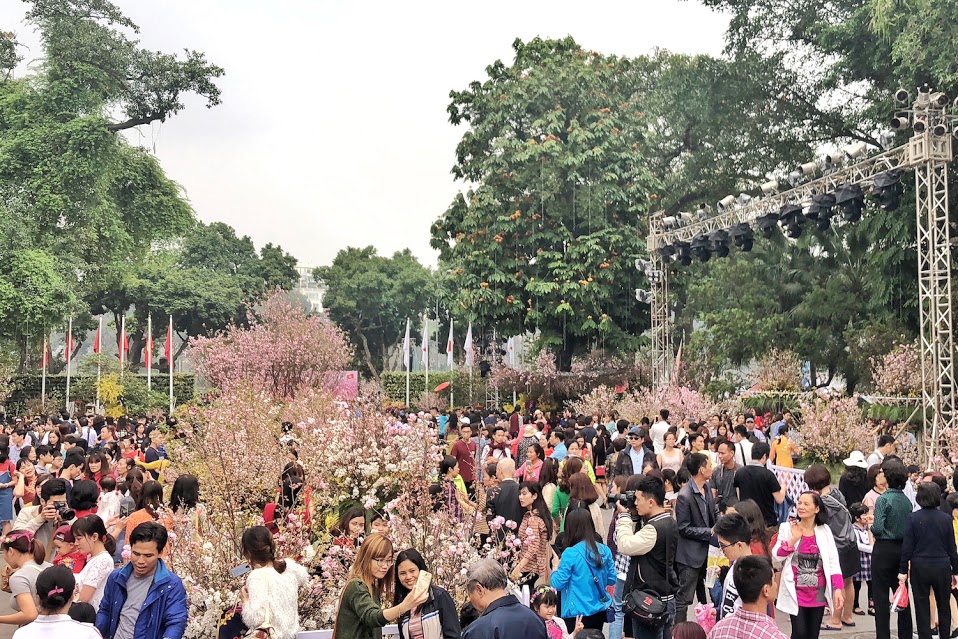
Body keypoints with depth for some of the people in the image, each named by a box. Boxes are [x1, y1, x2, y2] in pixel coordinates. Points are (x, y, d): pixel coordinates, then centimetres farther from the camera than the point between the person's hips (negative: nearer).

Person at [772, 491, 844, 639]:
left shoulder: (824, 530, 2)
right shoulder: (787, 528, -2)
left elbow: (833, 562, 0)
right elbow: (776, 557, -7)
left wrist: (838, 589, -8)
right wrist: (793, 540, -18)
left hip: (818, 593, 2)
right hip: (796, 592, -2)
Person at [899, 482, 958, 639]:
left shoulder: (914, 518, -9)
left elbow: (907, 546, -8)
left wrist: (903, 570, -1)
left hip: (920, 567, -1)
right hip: (942, 567, 1)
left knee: (922, 607, 8)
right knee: (944, 606, 16)